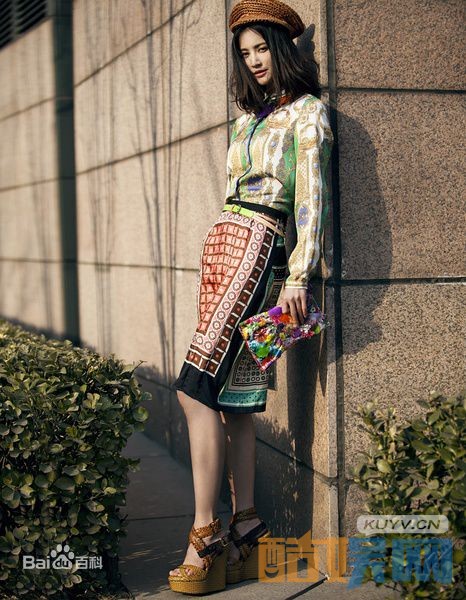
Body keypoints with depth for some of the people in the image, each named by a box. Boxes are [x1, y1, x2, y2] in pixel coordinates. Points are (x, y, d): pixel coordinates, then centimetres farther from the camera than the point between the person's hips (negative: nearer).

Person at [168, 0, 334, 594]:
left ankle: (205, 535, -13)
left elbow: (310, 197, -8)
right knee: (234, 393, 3)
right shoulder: (247, 119, 23)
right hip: (221, 244, 7)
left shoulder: (307, 112, 1)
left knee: (197, 388, -16)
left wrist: (297, 277, -15)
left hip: (259, 245, -7)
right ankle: (245, 526, 8)